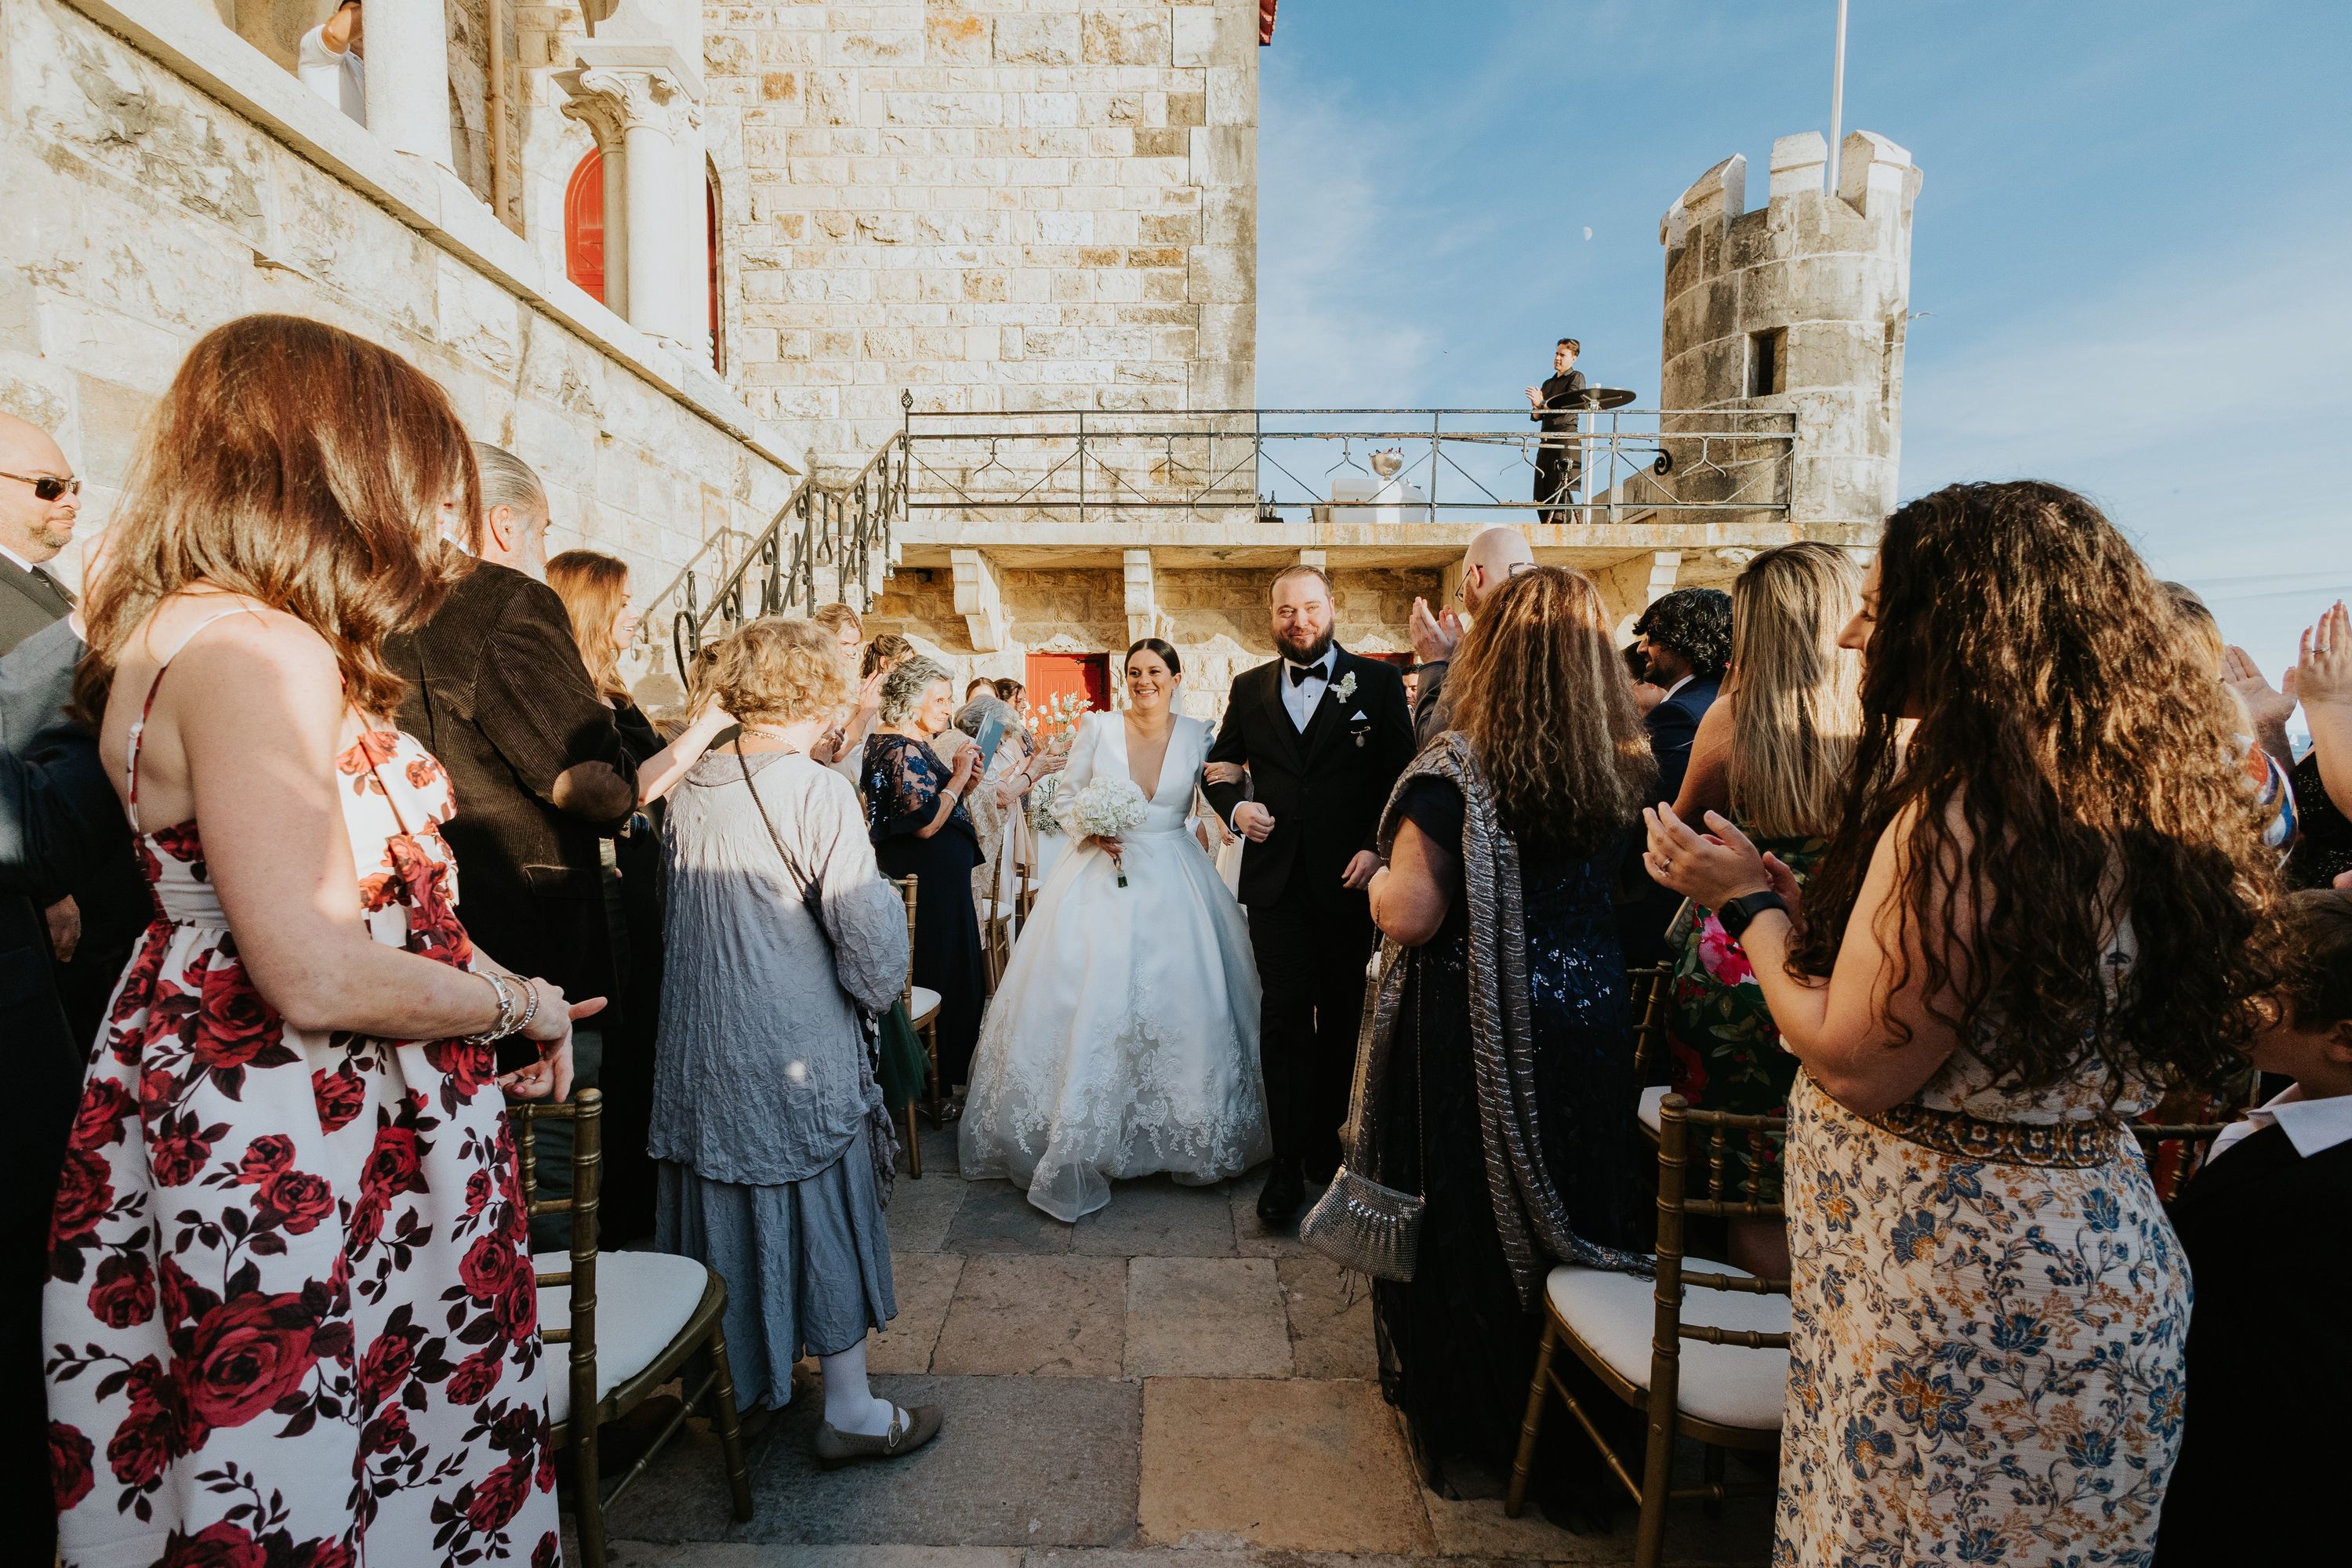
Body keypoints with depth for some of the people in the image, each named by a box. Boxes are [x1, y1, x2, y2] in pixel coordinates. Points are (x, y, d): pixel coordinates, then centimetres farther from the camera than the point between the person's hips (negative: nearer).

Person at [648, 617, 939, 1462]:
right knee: (826, 1214, 8)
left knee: (722, 1205, 19)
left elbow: (680, 907, 10)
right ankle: (850, 1412, 21)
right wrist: (874, 991, -1)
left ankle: (730, 1383, 38)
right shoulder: (818, 791, -18)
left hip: (702, 1044, 6)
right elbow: (866, 930, -19)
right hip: (802, 1047, -6)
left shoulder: (687, 787, 0)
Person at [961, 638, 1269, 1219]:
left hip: (1174, 881, 1)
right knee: (1090, 998, -2)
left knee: (1180, 1000, 2)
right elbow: (1067, 797, 3)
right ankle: (1079, 1144, 15)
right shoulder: (1098, 727, -2)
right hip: (1103, 874, -1)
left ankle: (1183, 1134, 23)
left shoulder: (1197, 735, 1)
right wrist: (1090, 832, -12)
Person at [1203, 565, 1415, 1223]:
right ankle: (1288, 1162, 7)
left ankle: (1324, 1138, 30)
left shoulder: (1377, 681, 1)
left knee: (1341, 1014, 12)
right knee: (1284, 1015, -1)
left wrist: (1378, 848, -12)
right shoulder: (1249, 688, 8)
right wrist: (1234, 807, -3)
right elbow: (1220, 765, 17)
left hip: (1347, 877, -1)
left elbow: (1402, 774, -2)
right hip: (1275, 878, 1)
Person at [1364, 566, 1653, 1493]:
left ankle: (1463, 1415, 35)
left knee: (1469, 1207, 14)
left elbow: (1408, 918, -23)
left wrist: (1381, 879, -3)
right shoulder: (1622, 767, -3)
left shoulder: (1454, 770, -21)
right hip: (1587, 1020, 5)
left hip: (1476, 1030, -5)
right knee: (1568, 1200, 21)